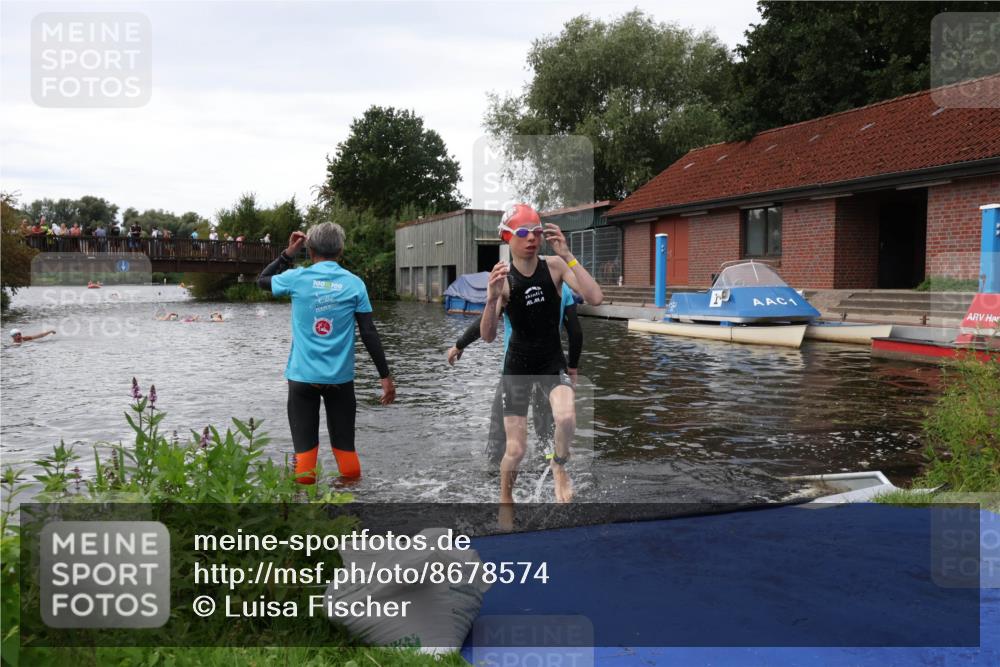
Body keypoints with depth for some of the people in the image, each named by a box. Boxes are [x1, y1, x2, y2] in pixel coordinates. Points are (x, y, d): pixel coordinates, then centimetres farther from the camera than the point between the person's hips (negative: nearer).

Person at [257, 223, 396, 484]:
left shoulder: (297, 278, -2)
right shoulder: (354, 283, -3)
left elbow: (261, 280, 19)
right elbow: (369, 334, -5)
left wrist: (288, 253, 19)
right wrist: (385, 376, -1)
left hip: (303, 376, 0)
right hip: (340, 377, 0)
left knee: (305, 446, 5)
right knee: (344, 445, 11)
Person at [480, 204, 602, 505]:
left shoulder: (554, 266, -12)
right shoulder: (502, 278, -15)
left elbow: (595, 298, -25)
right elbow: (488, 337, -21)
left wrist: (566, 255, -30)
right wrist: (492, 299, -39)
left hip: (553, 360, 0)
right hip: (518, 364, 0)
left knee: (566, 417, -29)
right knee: (515, 451, 2)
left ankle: (559, 466, 4)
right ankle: (505, 500, 33)